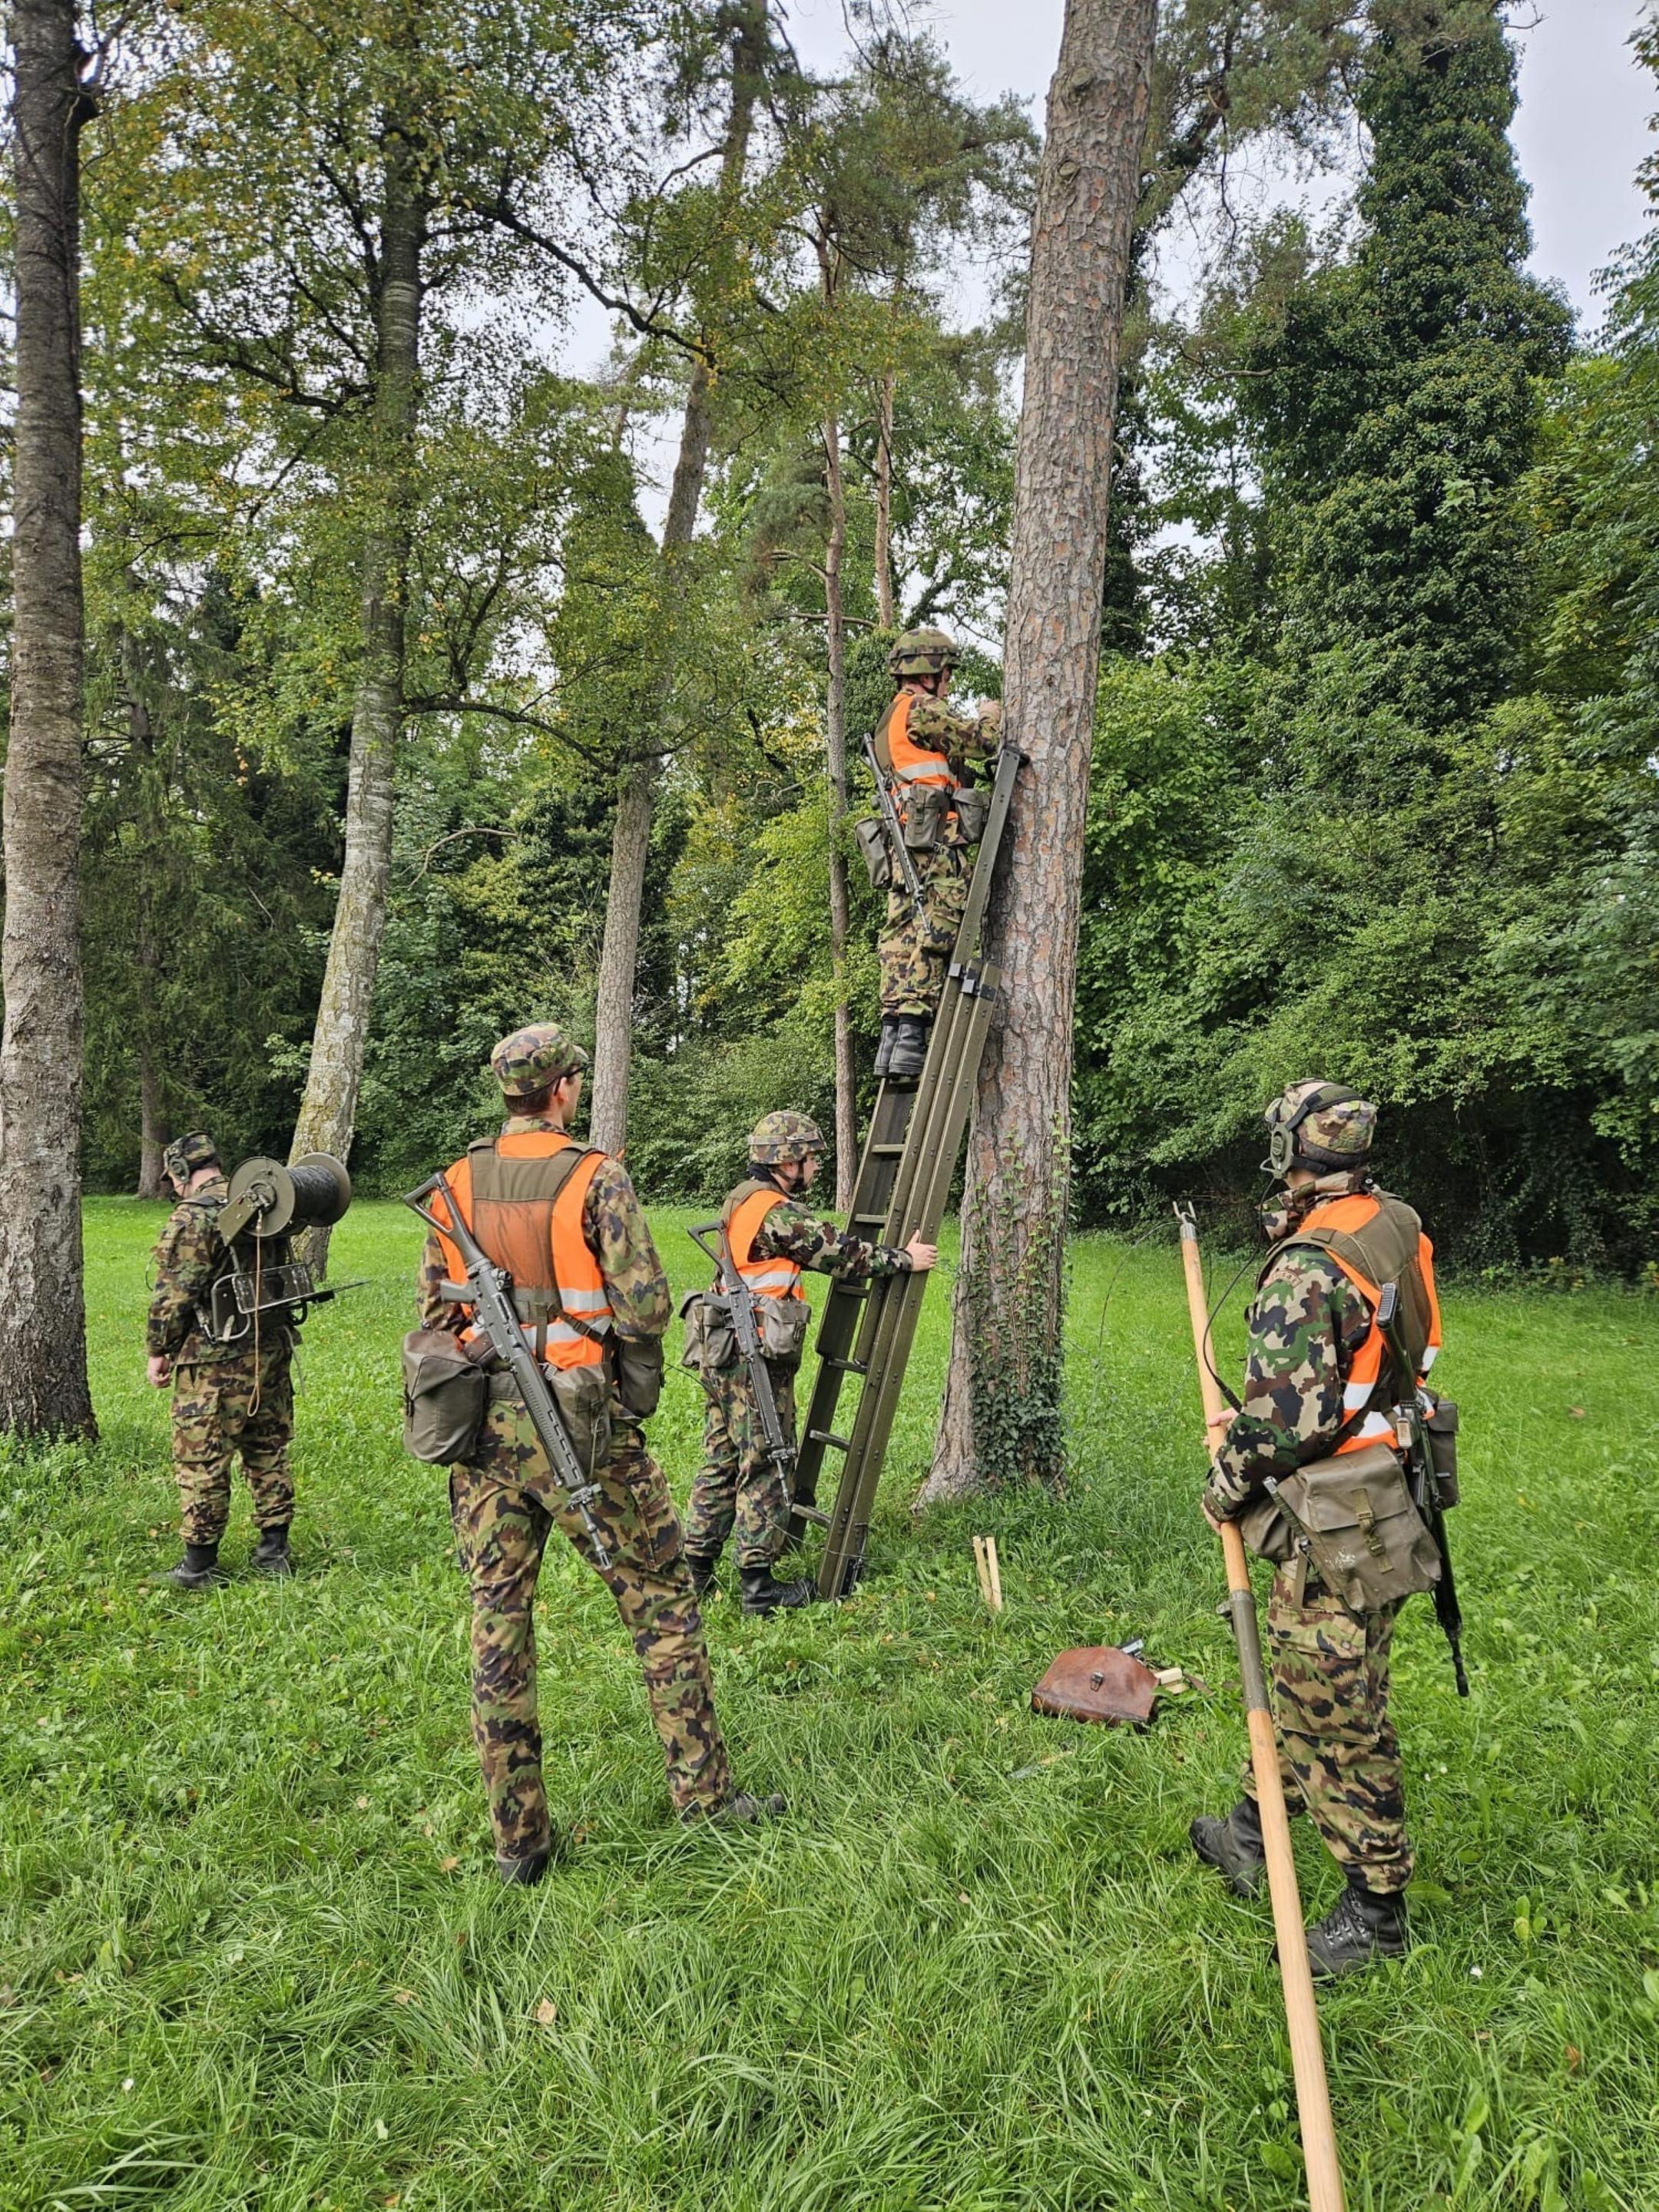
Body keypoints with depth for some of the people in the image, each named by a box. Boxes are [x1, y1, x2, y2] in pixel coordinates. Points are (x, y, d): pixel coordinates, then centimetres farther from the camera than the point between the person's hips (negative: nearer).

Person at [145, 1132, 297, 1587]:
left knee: (201, 1460, 3)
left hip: (216, 1361, -7)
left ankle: (198, 1566, 10)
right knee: (269, 1452, 14)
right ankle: (273, 1552, 20)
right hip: (273, 1349, 8)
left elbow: (174, 1294, -15)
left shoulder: (192, 1217, -13)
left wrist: (158, 1350, -3)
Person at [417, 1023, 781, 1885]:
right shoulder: (596, 1180, -10)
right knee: (661, 1602, 8)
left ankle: (517, 1837, 16)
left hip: (482, 1422, 5)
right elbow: (645, 1303, -14)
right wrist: (634, 1362, 6)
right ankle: (704, 1795, 15)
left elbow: (434, 1311, 9)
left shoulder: (456, 1187, 6)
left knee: (498, 1618, 9)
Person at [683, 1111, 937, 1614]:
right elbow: (836, 1252, -14)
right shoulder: (776, 1211, -16)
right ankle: (758, 1585, 5)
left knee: (721, 1464, 16)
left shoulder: (741, 1200, 15)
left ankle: (695, 1571, 22)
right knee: (766, 1470, -1)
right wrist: (903, 1259, -5)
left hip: (723, 1356, 10)